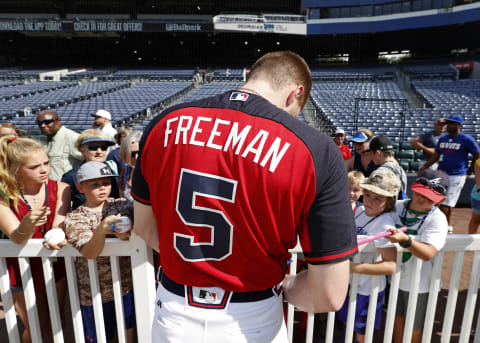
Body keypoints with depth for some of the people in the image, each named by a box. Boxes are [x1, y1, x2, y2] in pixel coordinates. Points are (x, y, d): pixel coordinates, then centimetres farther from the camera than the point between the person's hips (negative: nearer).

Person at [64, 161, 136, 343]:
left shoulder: (122, 205, -2)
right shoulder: (74, 218, -9)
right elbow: (89, 253, -23)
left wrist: (126, 233, -28)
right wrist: (103, 227, -41)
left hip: (127, 284, 2)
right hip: (94, 292, -2)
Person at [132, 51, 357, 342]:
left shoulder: (165, 124, -9)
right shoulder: (317, 152, -21)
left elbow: (145, 227, 2)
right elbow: (329, 296, -18)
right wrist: (280, 285, 1)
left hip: (173, 318, 3)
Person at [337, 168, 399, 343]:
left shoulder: (384, 225, -28)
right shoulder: (360, 210, -5)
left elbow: (391, 265, -33)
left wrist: (355, 267, -38)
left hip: (366, 290, -7)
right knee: (347, 323, 27)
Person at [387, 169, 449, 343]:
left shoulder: (438, 219, -21)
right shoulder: (397, 206, -9)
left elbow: (428, 253, -33)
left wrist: (405, 240, -48)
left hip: (419, 283, -3)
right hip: (395, 276, 4)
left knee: (414, 326, 18)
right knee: (397, 318, 23)